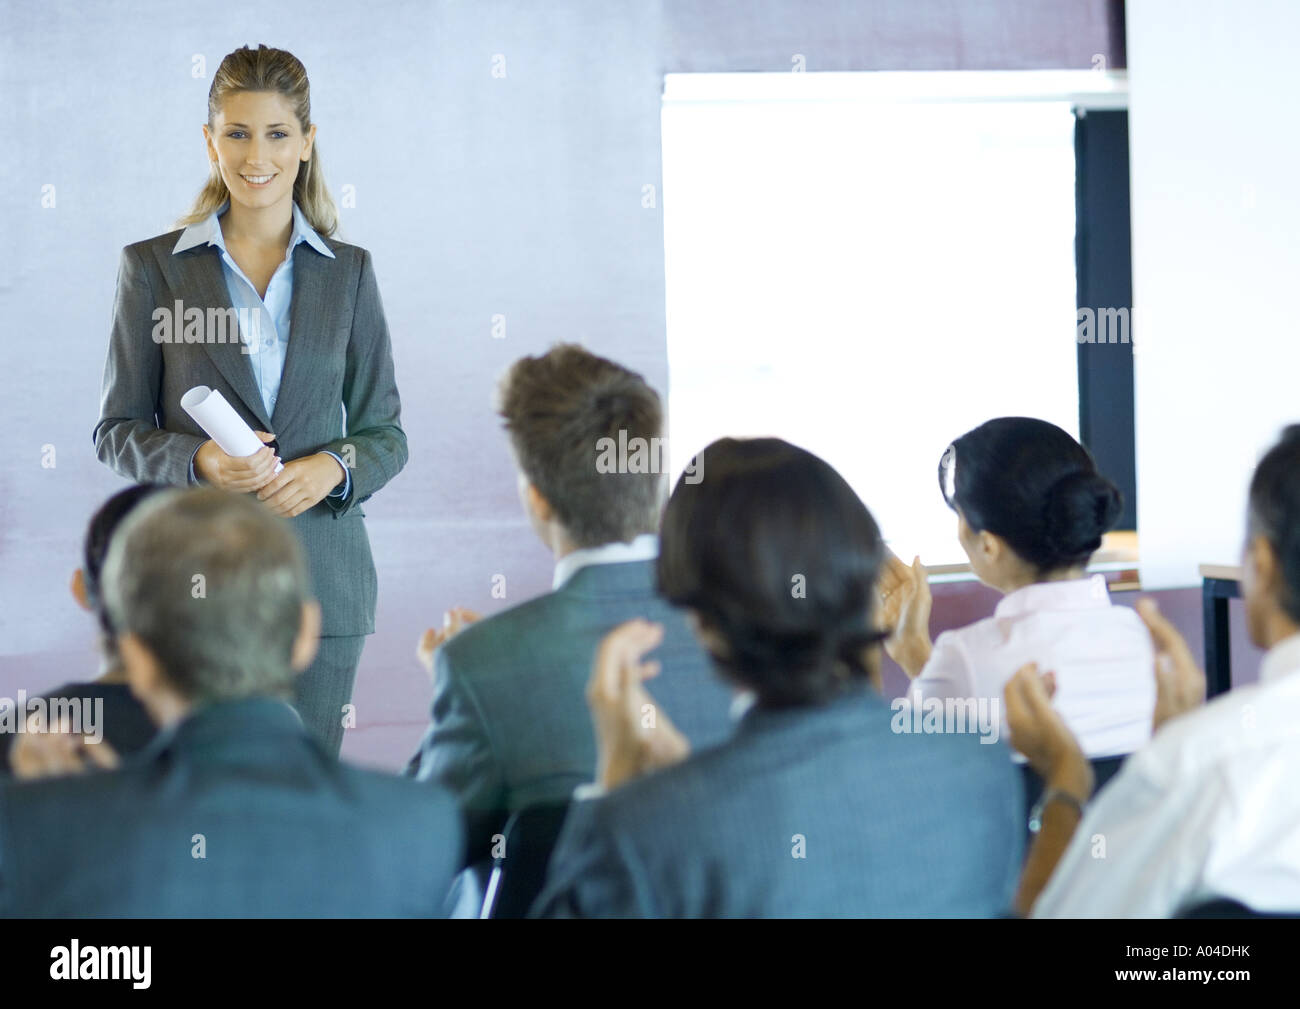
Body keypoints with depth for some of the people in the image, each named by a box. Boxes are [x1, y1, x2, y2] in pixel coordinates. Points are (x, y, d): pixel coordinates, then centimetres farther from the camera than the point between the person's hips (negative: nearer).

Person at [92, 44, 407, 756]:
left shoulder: (348, 272, 9)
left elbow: (385, 435, 11)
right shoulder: (154, 267, 4)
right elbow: (118, 431, 5)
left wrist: (335, 467, -10)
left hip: (320, 574, 1)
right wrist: (198, 459, -14)